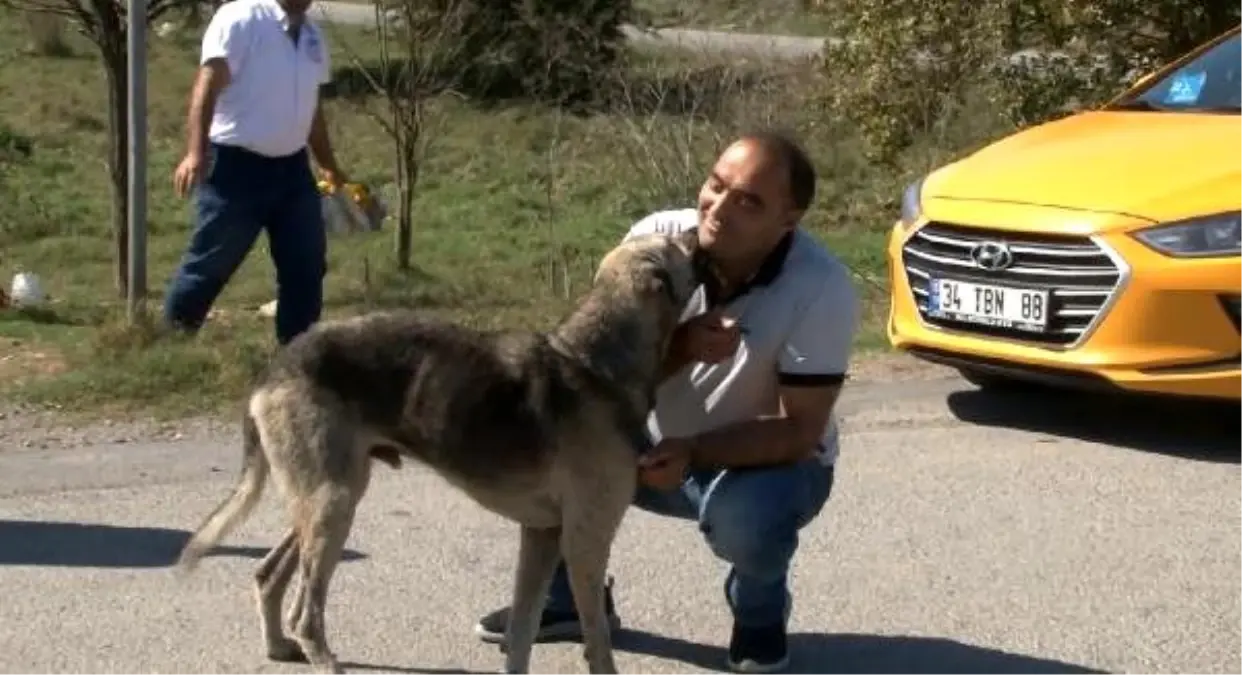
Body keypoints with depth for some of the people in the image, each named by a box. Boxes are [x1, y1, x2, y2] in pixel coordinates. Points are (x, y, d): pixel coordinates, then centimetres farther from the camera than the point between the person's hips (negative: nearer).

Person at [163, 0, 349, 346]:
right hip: (236, 166, -7)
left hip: (292, 169, 7)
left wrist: (329, 166, 25)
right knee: (210, 264, 2)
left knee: (307, 265, 6)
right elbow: (207, 86, -21)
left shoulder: (312, 35, 11)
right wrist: (195, 154, -32)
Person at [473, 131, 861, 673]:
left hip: (771, 460, -3)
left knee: (745, 515, -37)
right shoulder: (657, 239, -19)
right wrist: (679, 347, -35)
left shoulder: (822, 289, -27)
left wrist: (692, 452, -37)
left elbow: (800, 430, -24)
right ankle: (570, 599, 5)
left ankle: (760, 615, 1)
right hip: (660, 444, 4)